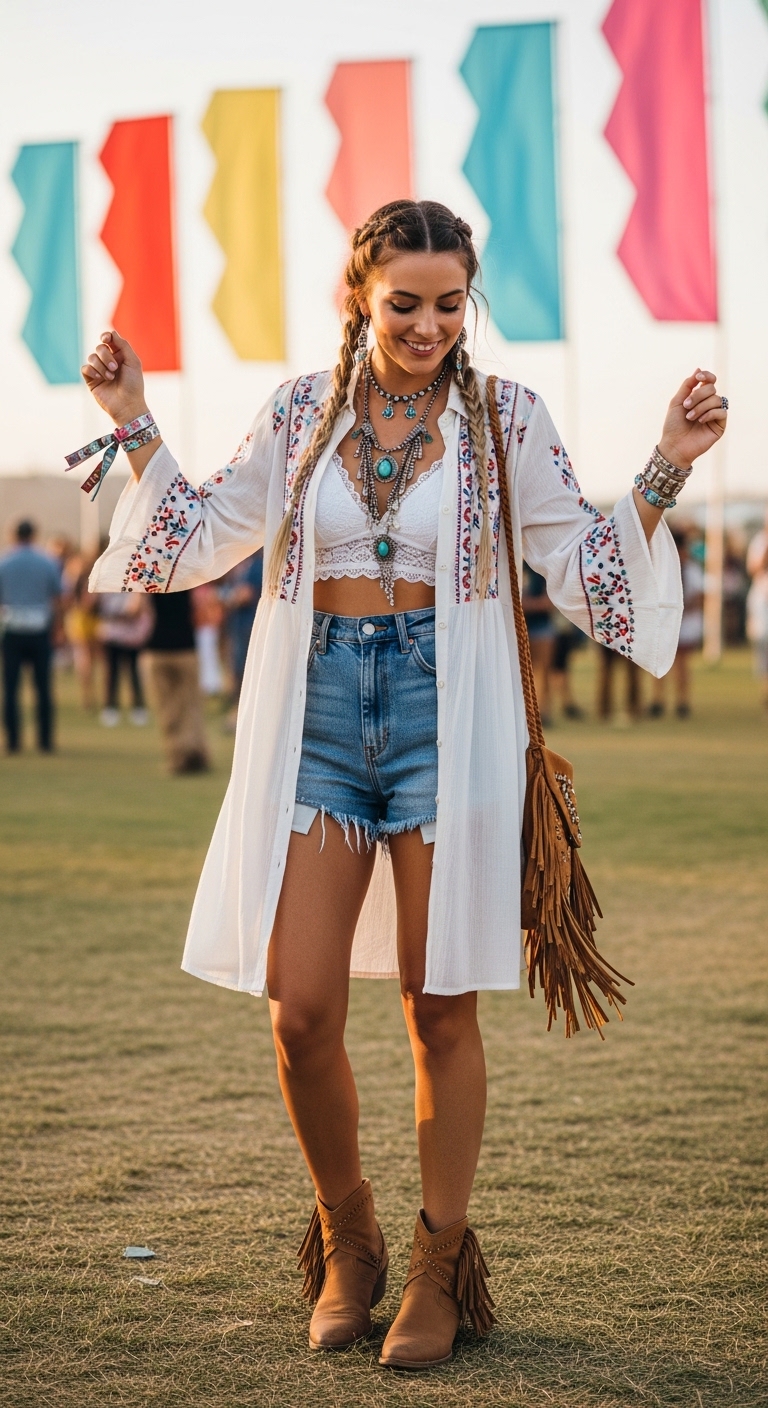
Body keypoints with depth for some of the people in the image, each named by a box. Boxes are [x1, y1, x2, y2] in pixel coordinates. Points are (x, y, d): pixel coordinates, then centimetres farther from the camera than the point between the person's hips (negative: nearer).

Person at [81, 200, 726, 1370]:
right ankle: (345, 1243, 20)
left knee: (441, 1007, 3)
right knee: (300, 1012, -4)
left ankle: (441, 1267, 18)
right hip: (318, 713, 2)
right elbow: (204, 535, 18)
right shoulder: (303, 413, 8)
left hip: (445, 717, -2)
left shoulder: (503, 418, 2)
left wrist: (664, 471, -5)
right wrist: (134, 423, 12)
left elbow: (584, 568, 5)